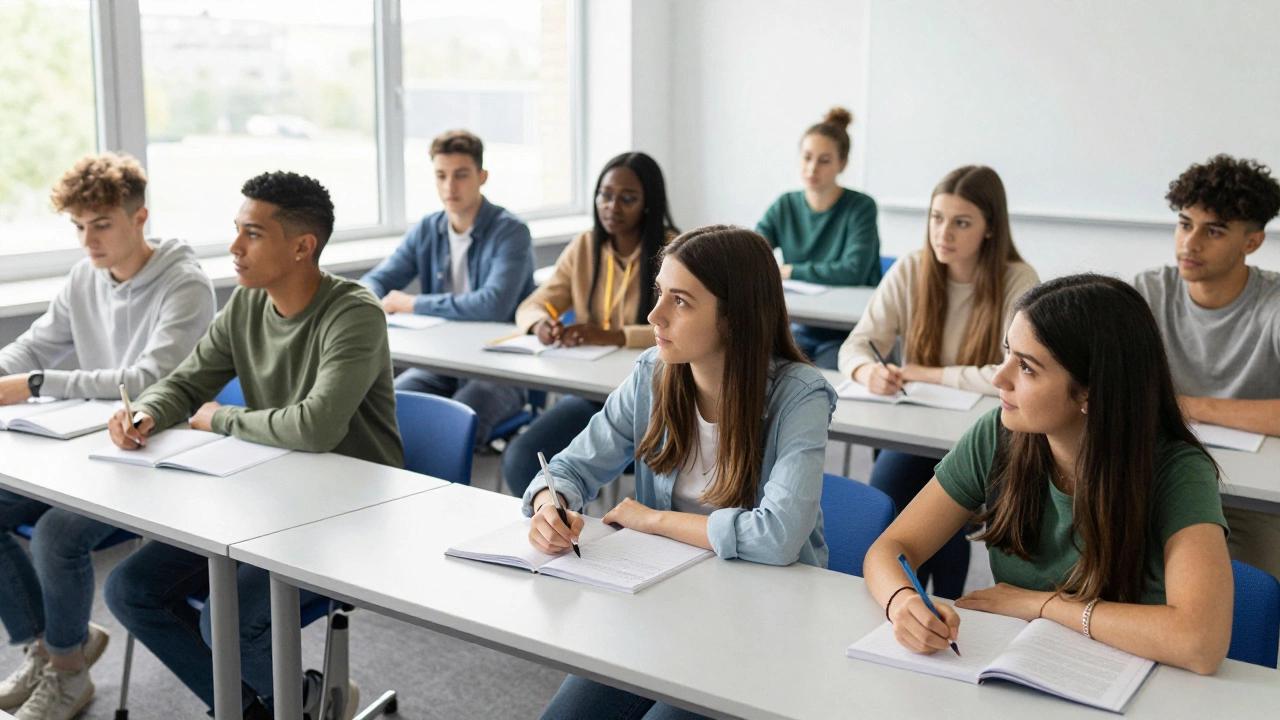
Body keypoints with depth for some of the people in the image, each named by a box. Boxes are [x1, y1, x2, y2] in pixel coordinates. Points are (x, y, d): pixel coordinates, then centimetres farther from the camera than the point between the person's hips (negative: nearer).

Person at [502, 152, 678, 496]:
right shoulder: (584, 247, 9)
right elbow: (531, 307, 11)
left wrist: (612, 336, -33)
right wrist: (541, 323, -15)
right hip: (591, 388, 4)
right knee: (519, 458, -21)